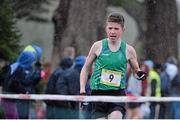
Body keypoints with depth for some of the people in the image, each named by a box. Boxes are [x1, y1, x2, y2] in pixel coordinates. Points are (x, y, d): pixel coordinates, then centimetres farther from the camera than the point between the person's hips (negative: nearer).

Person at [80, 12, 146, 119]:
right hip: (98, 93, 1)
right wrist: (82, 90, 0)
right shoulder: (98, 46, 1)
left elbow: (136, 69, 16)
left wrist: (139, 74, -8)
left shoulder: (128, 50, 2)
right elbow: (85, 69, 10)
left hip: (118, 94, -1)